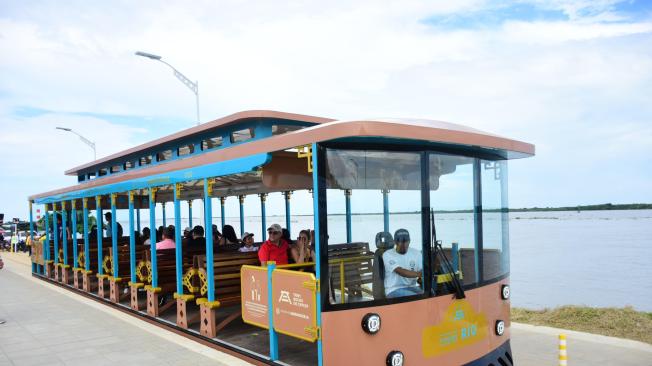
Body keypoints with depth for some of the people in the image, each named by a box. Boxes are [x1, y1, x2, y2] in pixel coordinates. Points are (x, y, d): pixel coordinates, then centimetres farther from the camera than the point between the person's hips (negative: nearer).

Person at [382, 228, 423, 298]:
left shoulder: (416, 253, 6)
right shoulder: (388, 255, -10)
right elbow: (400, 272, -23)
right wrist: (419, 274, -36)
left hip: (412, 287, 5)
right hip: (394, 290, -5)